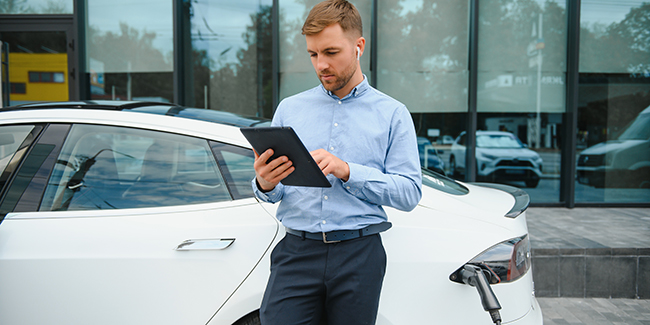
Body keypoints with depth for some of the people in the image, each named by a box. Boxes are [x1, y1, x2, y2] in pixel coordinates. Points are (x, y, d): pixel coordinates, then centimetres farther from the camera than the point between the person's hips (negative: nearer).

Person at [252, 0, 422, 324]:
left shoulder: (392, 114, 6)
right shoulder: (289, 108, 12)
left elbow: (410, 192, -3)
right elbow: (272, 192, 10)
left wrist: (348, 171, -15)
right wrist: (264, 185, -14)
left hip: (359, 253, -1)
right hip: (296, 252, 1)